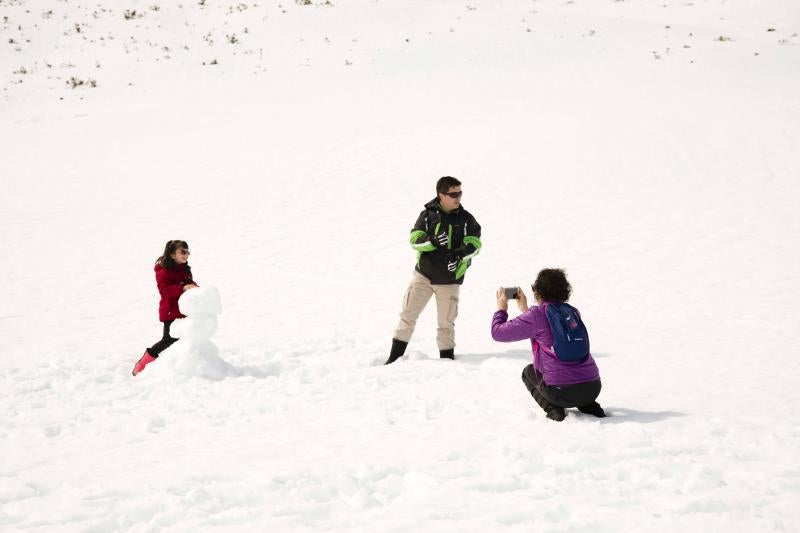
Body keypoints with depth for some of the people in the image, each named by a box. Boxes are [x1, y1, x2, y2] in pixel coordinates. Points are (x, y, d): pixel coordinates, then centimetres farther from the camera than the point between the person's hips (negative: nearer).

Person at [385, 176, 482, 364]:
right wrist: (433, 241, -27)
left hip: (449, 280, 0)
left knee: (446, 322, 7)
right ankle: (395, 355, 11)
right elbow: (415, 239, -8)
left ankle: (447, 357, 21)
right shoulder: (427, 214, -1)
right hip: (423, 274, 0)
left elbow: (474, 243, -8)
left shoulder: (466, 219, -1)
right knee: (408, 314, 2)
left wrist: (459, 254, -27)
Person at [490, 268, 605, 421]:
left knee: (528, 372, 27)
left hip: (562, 391, -5)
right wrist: (525, 310, 39)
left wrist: (501, 309, 22)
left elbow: (498, 332, 3)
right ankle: (589, 406, 16)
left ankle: (553, 409, 4)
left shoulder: (536, 315, -5)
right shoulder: (573, 312, 13)